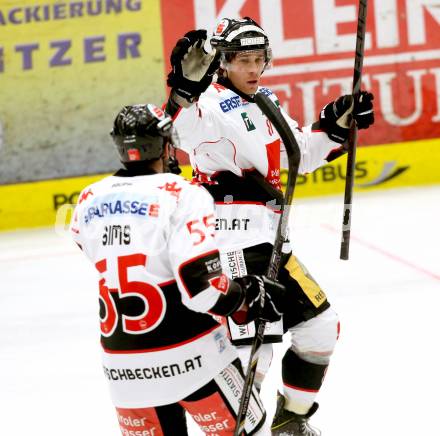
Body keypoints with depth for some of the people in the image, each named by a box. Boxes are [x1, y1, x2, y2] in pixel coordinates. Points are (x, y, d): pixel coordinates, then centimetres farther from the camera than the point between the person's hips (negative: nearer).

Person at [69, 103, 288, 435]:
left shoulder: (90, 201, 2)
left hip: (123, 366, 5)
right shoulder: (182, 196, -15)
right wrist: (252, 295, -5)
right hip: (188, 358, -5)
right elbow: (203, 288, -22)